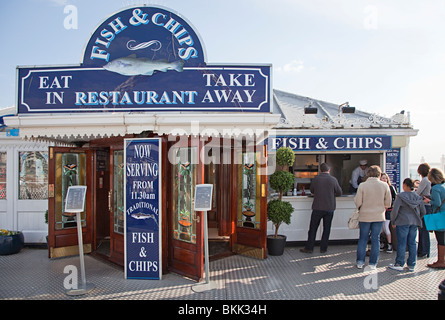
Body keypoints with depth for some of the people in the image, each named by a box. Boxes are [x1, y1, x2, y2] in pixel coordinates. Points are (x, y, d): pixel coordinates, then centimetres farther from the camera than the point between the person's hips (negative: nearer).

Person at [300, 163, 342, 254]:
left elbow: (312, 191, 9)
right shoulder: (333, 180, -6)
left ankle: (309, 248, 10)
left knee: (313, 228, 7)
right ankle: (323, 248, 16)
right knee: (326, 229, 11)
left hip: (317, 208, 0)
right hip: (329, 208, 1)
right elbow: (339, 193, 4)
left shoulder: (315, 179, -5)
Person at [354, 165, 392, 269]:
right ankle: (373, 263, 13)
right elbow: (388, 203, 0)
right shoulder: (384, 185, -4)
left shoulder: (362, 185, -10)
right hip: (379, 216, 1)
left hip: (365, 216, -1)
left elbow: (358, 203, -9)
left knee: (363, 238, 10)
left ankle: (360, 262, 11)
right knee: (376, 239, 10)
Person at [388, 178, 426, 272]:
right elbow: (423, 212, 10)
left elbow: (395, 210, -13)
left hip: (402, 222, -5)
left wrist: (393, 222, -2)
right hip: (414, 223, 5)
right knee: (412, 243, 10)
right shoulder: (418, 197, 5)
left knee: (401, 243, 1)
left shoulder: (400, 196, -11)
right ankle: (411, 265, 16)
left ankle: (399, 264, 6)